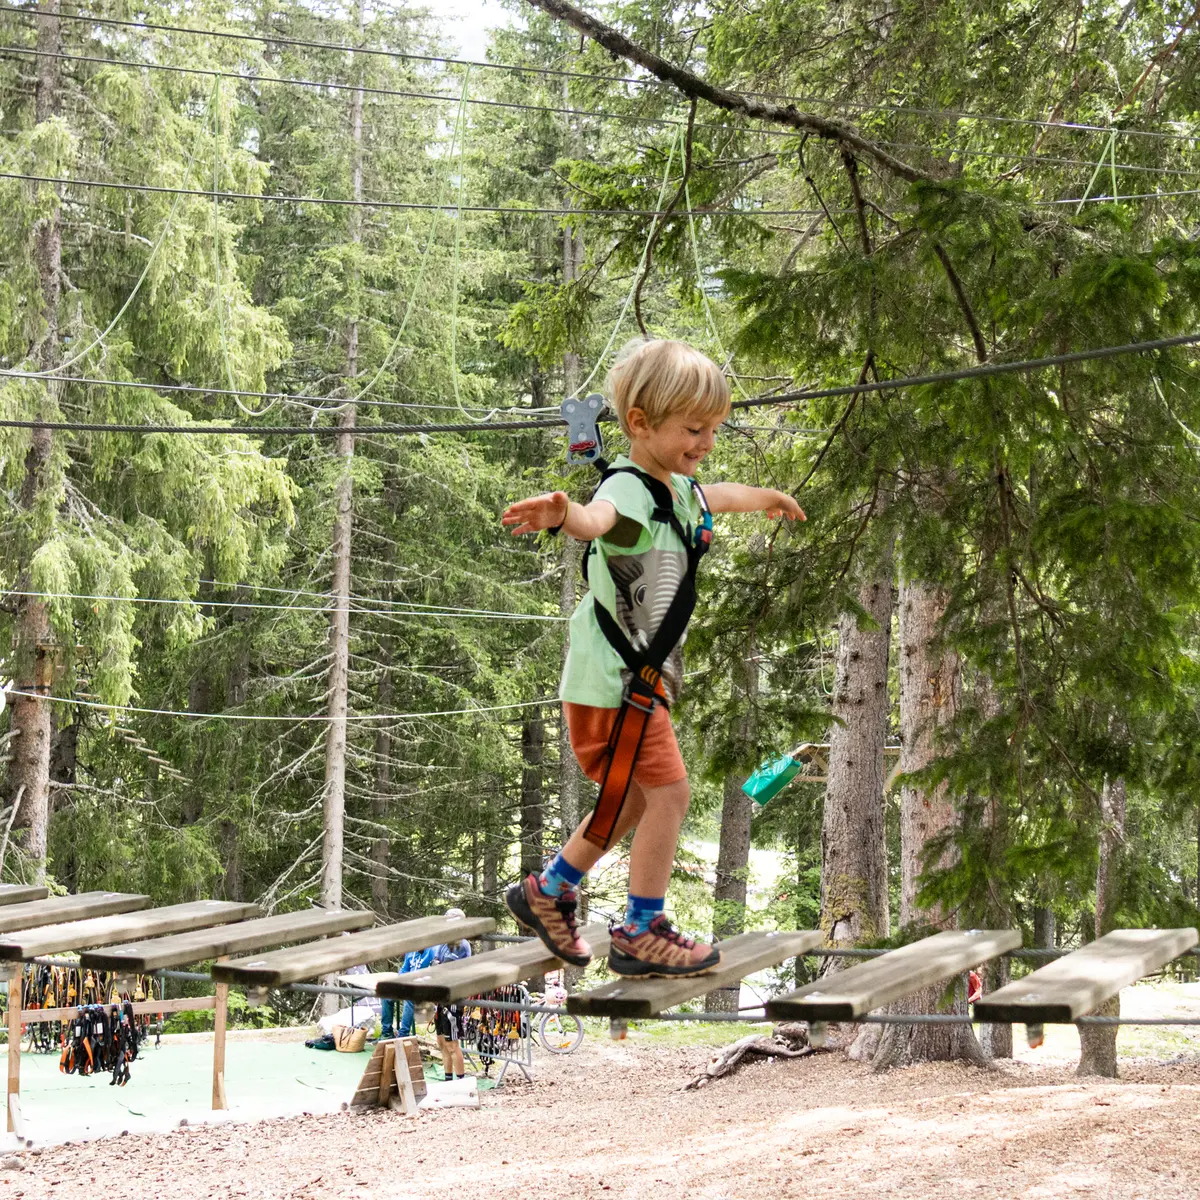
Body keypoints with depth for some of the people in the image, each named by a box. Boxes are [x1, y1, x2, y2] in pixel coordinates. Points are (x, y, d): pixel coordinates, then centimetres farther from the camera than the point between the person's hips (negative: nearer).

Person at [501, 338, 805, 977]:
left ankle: (549, 890, 34)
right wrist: (564, 513, -72)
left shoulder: (678, 489, 10)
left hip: (641, 678, 10)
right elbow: (600, 516, -48)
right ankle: (642, 933, 0)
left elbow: (714, 497, 36)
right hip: (613, 678, -10)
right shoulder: (629, 491, -23)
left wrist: (763, 497, 55)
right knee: (668, 792, -10)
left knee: (636, 799, 20)